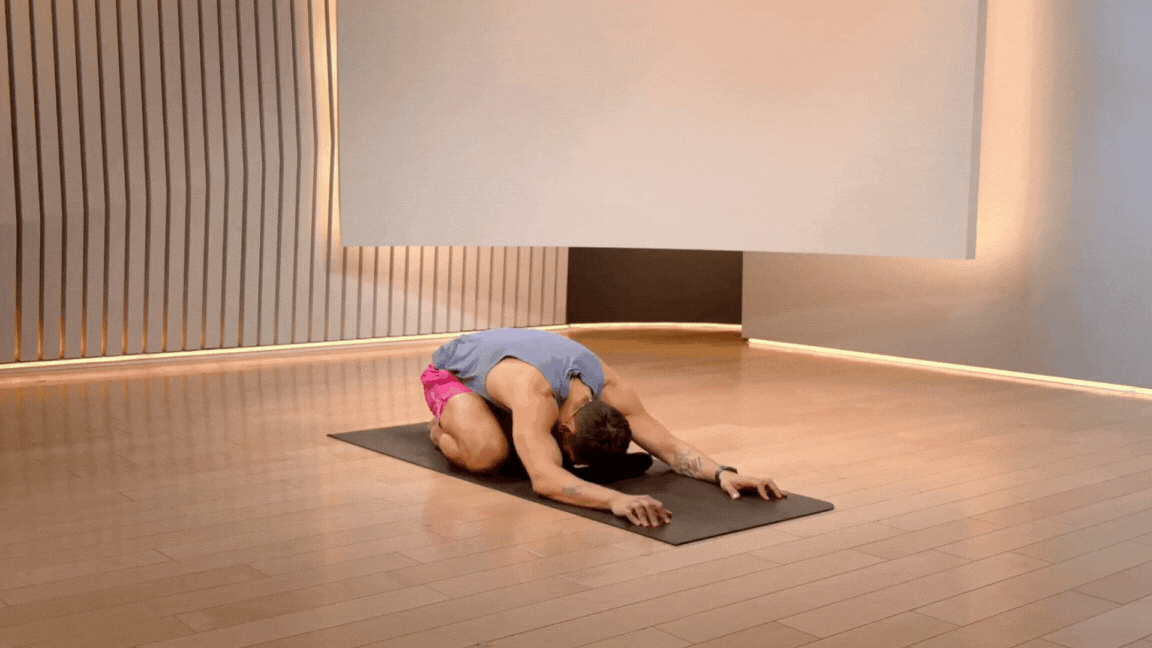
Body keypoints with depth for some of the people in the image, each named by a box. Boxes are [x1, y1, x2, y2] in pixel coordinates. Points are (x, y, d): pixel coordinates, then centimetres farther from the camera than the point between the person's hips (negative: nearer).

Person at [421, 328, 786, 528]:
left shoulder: (609, 388, -28)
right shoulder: (534, 394, -49)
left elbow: (668, 445, -24)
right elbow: (545, 479, -61)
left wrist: (722, 473, -41)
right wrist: (616, 500, -75)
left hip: (497, 357, 7)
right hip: (452, 371, -6)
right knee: (488, 452, -34)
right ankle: (443, 430, 1)